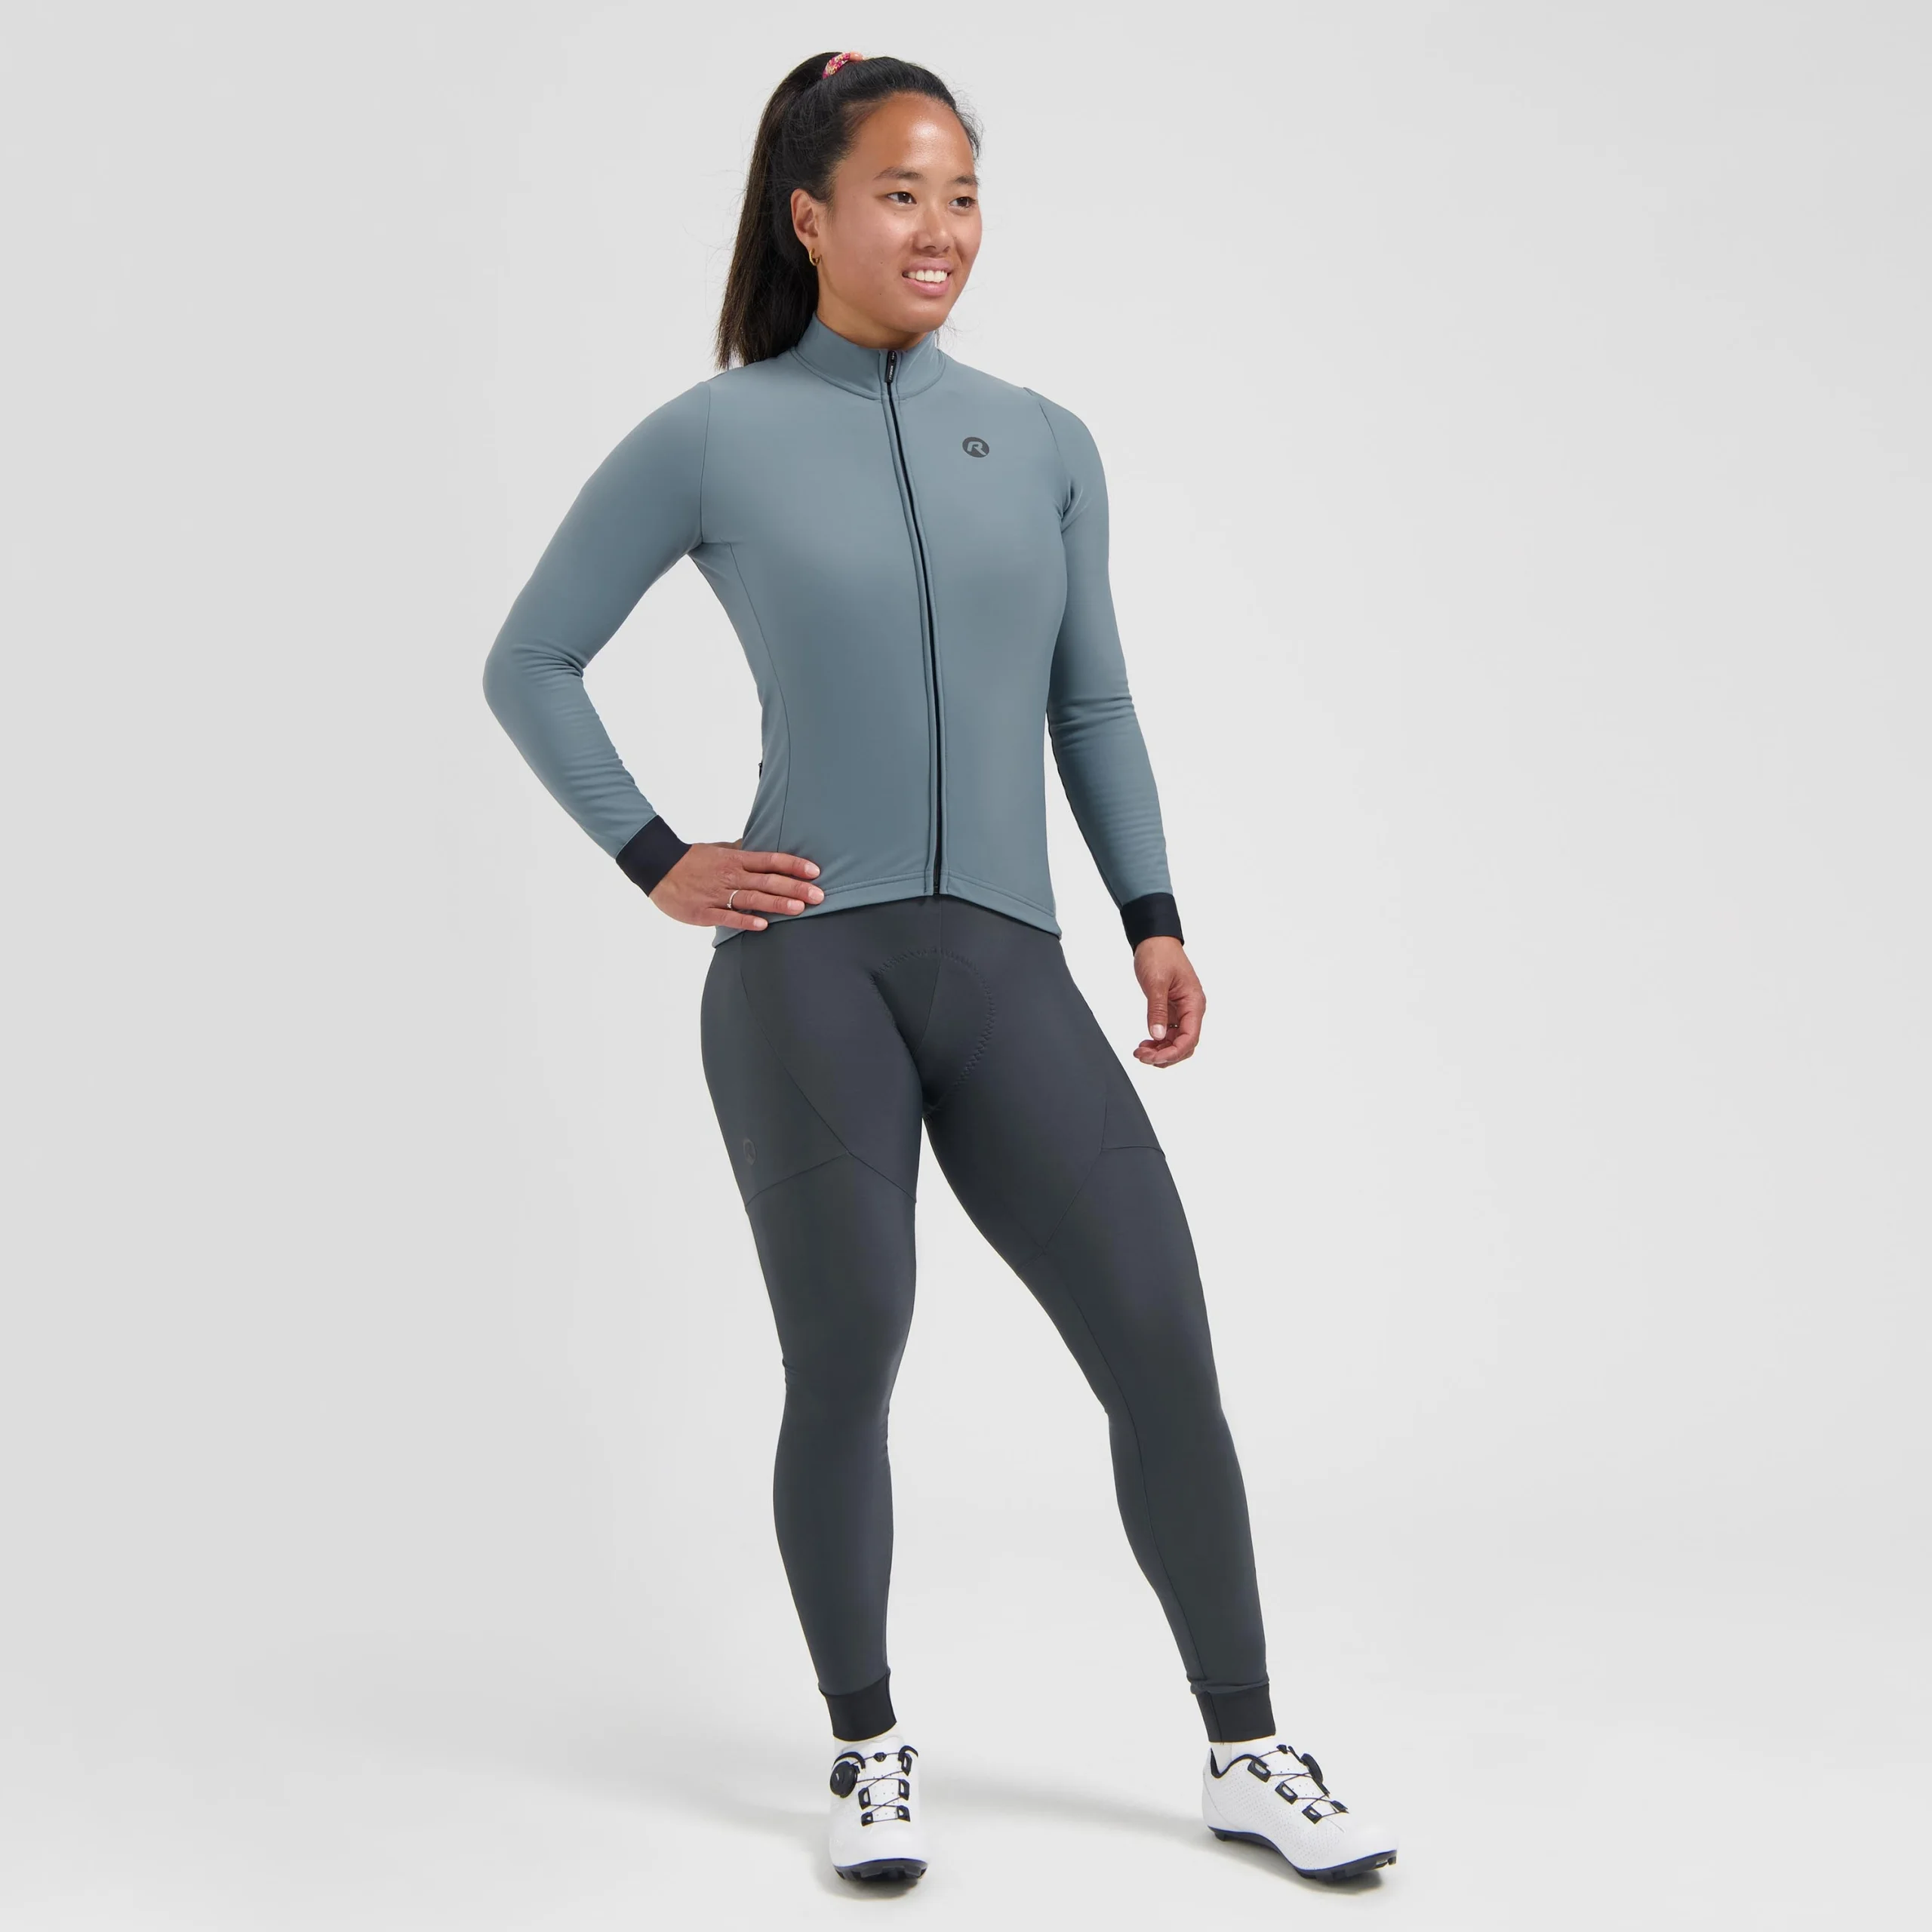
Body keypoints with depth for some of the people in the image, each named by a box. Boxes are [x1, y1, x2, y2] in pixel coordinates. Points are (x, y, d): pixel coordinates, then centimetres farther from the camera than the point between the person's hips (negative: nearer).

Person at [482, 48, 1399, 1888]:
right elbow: (529, 663, 9)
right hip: (806, 968, -3)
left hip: (1007, 971, 3)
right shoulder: (710, 442, 2)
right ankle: (868, 1752, 22)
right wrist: (656, 864, 0)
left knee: (1164, 1348, -2)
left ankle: (1249, 1754, 12)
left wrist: (1154, 920, 8)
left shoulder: (1044, 445, 12)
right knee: (844, 1367, 3)